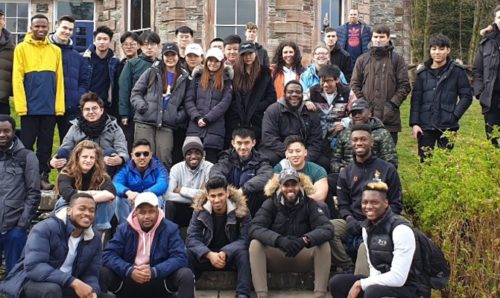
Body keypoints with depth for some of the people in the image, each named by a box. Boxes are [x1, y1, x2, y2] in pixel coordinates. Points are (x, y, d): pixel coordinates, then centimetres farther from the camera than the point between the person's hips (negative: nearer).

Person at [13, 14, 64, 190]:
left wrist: (59, 105, 0)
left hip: (50, 107, 3)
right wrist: (21, 106, -12)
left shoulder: (55, 50, 10)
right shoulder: (22, 48, 1)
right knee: (27, 144, 4)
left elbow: (59, 79, 8)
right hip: (30, 107, -3)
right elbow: (17, 78, -4)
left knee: (46, 145, 8)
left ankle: (43, 176, 16)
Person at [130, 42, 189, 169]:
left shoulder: (184, 78, 14)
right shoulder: (152, 72, 9)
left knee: (164, 159, -3)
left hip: (167, 125, 1)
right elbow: (136, 92, 9)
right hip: (145, 121, -1)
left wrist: (180, 116, 2)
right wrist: (141, 106, -10)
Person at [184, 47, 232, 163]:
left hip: (215, 128, -1)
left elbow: (225, 102, -2)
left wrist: (207, 118, -10)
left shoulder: (226, 80, 10)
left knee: (211, 162, -3)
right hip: (195, 127, 2)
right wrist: (197, 117, -8)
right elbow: (189, 100, 8)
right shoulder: (197, 77, 15)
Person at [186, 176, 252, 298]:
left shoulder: (241, 210, -14)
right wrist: (209, 254, -34)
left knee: (243, 253, -35)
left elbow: (244, 239, -19)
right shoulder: (199, 210, -10)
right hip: (207, 256, 1)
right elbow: (191, 238, -16)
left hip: (231, 255, -1)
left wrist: (225, 253, -36)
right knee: (187, 254, -27)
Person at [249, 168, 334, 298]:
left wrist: (304, 240, -39)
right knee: (255, 244, -27)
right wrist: (279, 240, -38)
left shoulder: (309, 203, -6)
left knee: (324, 245, -26)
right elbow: (254, 228, -20)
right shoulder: (271, 203, -6)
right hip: (275, 257, 0)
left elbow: (327, 228, -19)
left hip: (303, 256, 0)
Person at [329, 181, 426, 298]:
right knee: (337, 282, -5)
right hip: (383, 283, 8)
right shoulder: (367, 228, 3)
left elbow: (398, 277, -26)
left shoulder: (401, 229, -21)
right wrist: (367, 284, -12)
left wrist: (361, 284, -19)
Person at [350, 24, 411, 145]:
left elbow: (404, 85, 1)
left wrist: (393, 104, -11)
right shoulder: (362, 59, 11)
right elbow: (354, 84, 8)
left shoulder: (397, 59, 6)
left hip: (389, 118, -1)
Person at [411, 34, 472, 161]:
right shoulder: (422, 73, 7)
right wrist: (414, 123, -5)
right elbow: (416, 100, 5)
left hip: (447, 126, -2)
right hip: (425, 126, 2)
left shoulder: (457, 71, 1)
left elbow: (466, 96, 1)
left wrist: (454, 116, -10)